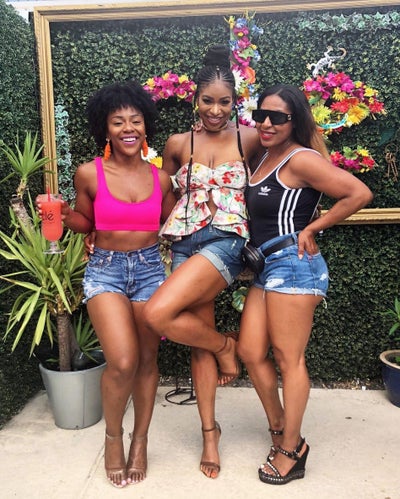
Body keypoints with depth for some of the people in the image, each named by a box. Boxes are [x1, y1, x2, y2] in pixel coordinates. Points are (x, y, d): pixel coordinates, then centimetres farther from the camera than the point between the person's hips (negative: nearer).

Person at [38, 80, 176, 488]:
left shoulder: (160, 178, 1)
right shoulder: (89, 174, -5)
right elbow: (86, 222, 8)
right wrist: (63, 215, -11)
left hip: (150, 269, 3)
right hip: (105, 270, -2)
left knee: (147, 359, 8)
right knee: (122, 361, -15)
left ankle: (140, 440, 30)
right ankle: (113, 435, 15)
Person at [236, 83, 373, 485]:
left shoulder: (300, 159, -11)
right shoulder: (265, 155, 14)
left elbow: (359, 193, -18)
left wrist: (311, 228, -12)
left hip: (292, 264, -9)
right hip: (266, 267, 9)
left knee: (287, 358, 0)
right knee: (250, 352, 10)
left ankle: (291, 450, 17)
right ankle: (280, 430, 29)